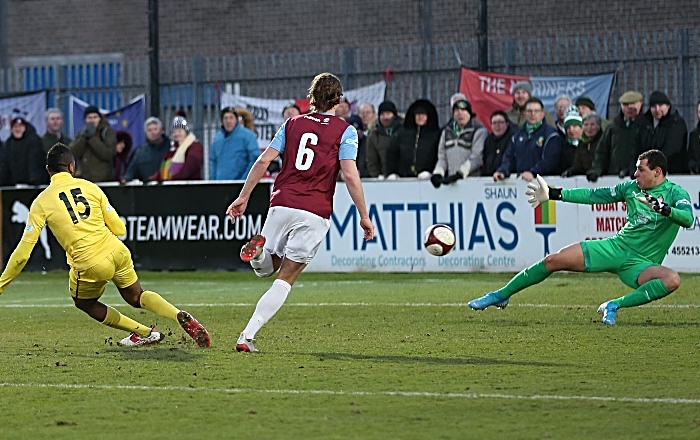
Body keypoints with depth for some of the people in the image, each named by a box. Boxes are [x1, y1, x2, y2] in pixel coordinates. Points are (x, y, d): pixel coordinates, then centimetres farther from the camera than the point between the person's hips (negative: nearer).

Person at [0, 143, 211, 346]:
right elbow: (120, 229, 10)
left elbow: (23, 252, -2)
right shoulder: (90, 187, 8)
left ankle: (145, 334, 25)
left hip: (89, 265, -3)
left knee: (84, 302, 27)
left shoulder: (41, 202, 1)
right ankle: (181, 316, 4)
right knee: (136, 297, 26)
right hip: (117, 252, 3)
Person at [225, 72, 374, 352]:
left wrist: (243, 197, 12)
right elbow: (350, 175, -7)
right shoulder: (344, 130, 2)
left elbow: (263, 161, 7)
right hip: (314, 213, -3)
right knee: (285, 279, 1)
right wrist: (364, 216, -2)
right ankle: (247, 336, -10)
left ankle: (259, 247, -15)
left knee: (265, 268, 21)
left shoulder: (293, 124, 13)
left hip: (281, 204, 3)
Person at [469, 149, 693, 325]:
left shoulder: (675, 193, -7)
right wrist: (553, 194, 14)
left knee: (672, 280, -36)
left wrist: (663, 208, -43)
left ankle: (614, 305, -27)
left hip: (641, 264, -4)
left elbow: (688, 219, -26)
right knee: (553, 260, -7)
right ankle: (501, 295, 8)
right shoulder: (631, 187, 8)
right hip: (615, 247, 4)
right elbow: (594, 195, 15)